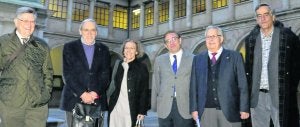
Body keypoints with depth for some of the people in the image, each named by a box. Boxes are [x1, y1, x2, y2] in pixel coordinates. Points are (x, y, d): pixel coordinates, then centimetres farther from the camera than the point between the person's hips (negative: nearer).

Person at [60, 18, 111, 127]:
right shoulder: (69, 47, 5)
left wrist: (95, 93, -9)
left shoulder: (103, 49, 11)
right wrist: (82, 93, -12)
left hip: (97, 99, 1)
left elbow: (105, 75, 5)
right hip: (74, 99, -1)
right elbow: (68, 74, -3)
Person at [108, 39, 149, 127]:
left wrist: (142, 111, -8)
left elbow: (144, 91, -3)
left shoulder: (142, 67, -1)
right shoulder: (119, 65, 9)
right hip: (115, 109, 3)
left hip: (131, 110, -3)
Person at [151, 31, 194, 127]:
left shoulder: (193, 59, 4)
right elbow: (156, 84, 10)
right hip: (164, 108, 2)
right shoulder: (159, 60, 11)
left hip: (185, 107, -2)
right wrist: (154, 106, 6)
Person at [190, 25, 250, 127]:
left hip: (229, 110, -1)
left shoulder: (234, 57, 4)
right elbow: (194, 86, 9)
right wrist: (194, 109, 3)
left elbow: (242, 85, 2)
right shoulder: (198, 59, 10)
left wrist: (244, 109, -3)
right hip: (206, 111, 2)